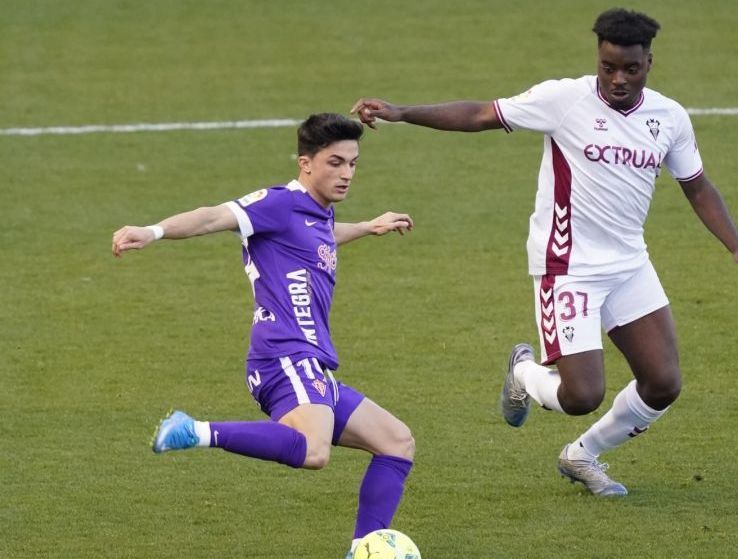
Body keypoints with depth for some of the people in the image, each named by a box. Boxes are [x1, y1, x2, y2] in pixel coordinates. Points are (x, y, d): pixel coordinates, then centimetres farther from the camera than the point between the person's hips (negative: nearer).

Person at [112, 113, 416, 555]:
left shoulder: (320, 215, 23)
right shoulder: (281, 204, -5)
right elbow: (215, 218, -20)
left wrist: (368, 228, 65)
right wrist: (154, 233, -36)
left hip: (314, 371, 10)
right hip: (288, 357, -10)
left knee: (398, 443, 15)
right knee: (312, 452, -37)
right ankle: (199, 434, -27)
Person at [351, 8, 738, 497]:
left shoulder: (670, 118, 1)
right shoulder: (565, 99, -13)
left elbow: (698, 188, 13)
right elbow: (481, 116, -9)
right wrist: (400, 113, -17)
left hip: (631, 267, 5)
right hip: (568, 269, -5)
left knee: (664, 384, -1)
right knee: (582, 396, -13)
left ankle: (583, 456, 24)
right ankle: (525, 372, 25)